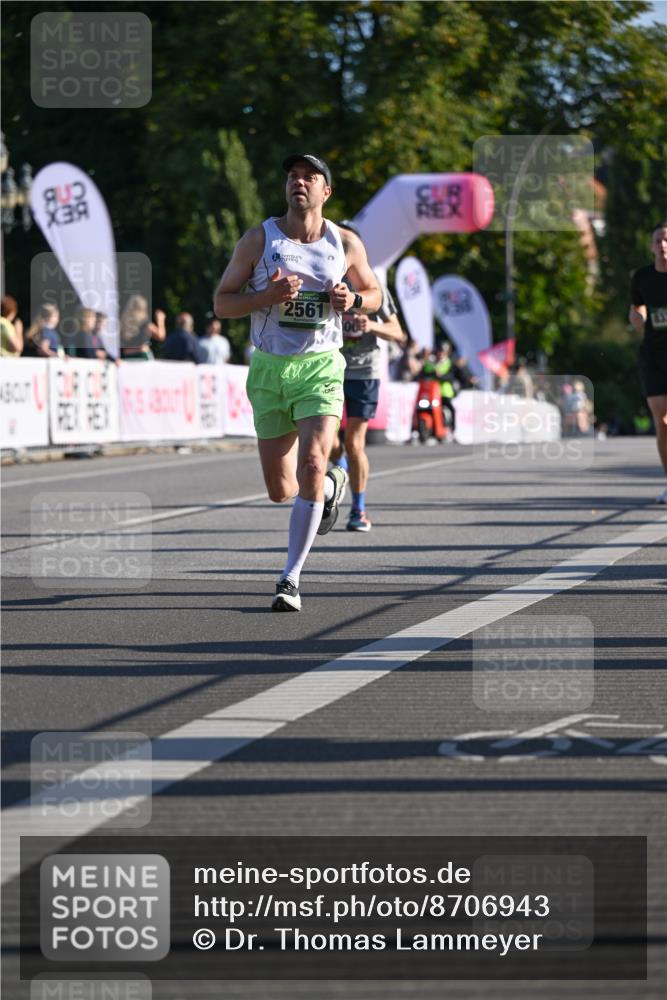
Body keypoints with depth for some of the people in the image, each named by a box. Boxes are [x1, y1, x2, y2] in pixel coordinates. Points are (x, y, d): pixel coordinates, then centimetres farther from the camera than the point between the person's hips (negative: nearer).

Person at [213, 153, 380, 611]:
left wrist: (352, 300, -6)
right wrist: (266, 297, -18)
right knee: (280, 490, 6)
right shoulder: (258, 240, -1)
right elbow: (221, 303, 0)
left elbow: (374, 294, 18)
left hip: (321, 367, -1)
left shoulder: (346, 244, 3)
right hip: (269, 369, 1)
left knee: (311, 466, -21)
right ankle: (331, 486, 44)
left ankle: (292, 578, -11)